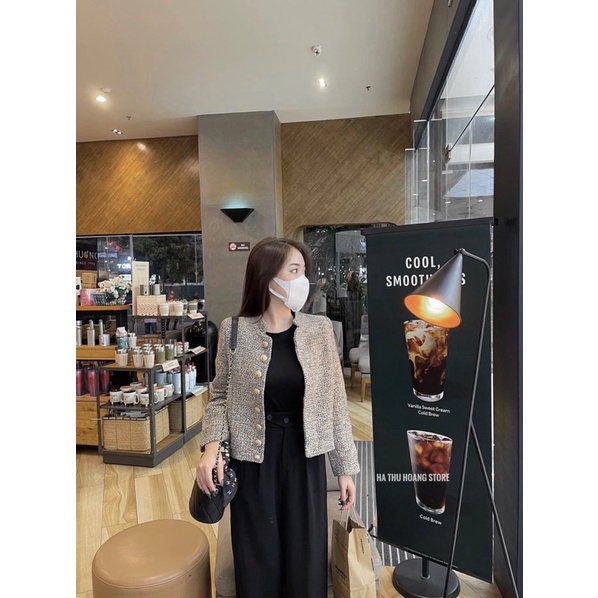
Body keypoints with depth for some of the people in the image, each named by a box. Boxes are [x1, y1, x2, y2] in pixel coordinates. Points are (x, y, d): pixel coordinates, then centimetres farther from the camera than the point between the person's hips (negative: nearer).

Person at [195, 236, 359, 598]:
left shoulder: (320, 329, -4)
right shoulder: (235, 330, -7)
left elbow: (335, 401, 0)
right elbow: (221, 396, 3)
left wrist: (346, 468, 3)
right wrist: (211, 446, -14)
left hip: (305, 459, 1)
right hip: (254, 461, -1)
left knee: (306, 558, 13)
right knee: (258, 560, 13)